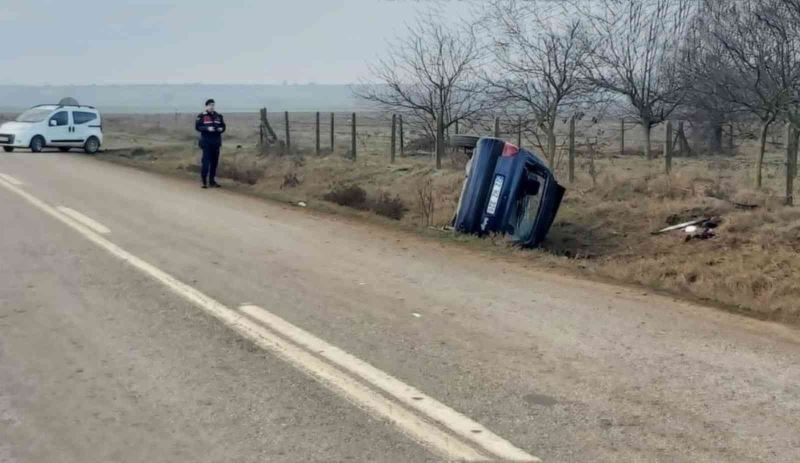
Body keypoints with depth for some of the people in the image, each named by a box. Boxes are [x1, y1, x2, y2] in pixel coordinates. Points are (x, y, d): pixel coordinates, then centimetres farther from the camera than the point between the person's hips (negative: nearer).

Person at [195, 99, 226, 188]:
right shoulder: (201, 116, -2)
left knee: (215, 161, 8)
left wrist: (221, 129, -5)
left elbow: (223, 126, 17)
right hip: (206, 141, -5)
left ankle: (212, 181, 18)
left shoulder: (218, 116, 13)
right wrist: (207, 128, -20)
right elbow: (197, 127, -7)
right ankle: (204, 181, -3)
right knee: (206, 161, -8)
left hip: (216, 142, 5)